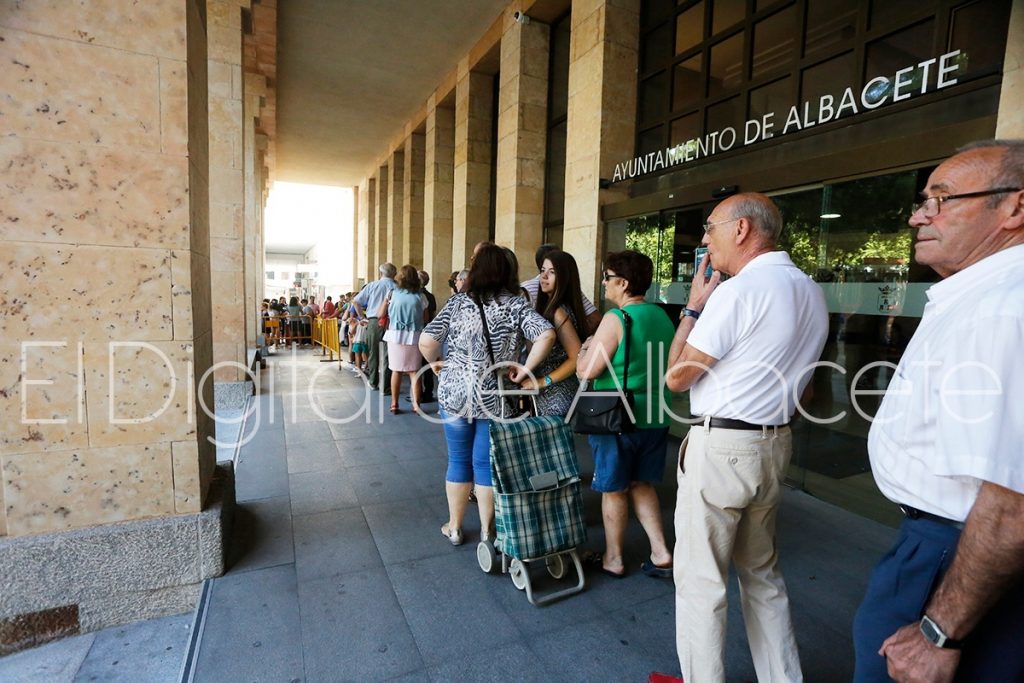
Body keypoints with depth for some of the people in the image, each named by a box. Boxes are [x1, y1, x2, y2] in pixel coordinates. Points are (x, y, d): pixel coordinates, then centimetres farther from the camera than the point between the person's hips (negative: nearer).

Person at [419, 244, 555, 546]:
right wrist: (525, 369, -9)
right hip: (496, 397, 0)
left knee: (458, 461, 15)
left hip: (455, 393, 0)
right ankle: (486, 529, 27)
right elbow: (546, 335, -18)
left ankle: (454, 527, 31)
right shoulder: (517, 304, -4)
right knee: (486, 462, 13)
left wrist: (437, 363, 7)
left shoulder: (458, 302, -4)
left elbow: (426, 342, -10)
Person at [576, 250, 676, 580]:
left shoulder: (616, 318, -18)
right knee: (641, 484, 22)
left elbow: (586, 370, -19)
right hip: (655, 416, 7)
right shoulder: (662, 316, 5)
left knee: (614, 489, 10)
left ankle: (613, 559, 25)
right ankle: (661, 554, 22)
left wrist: (587, 347, 2)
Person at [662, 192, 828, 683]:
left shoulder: (738, 291, -18)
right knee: (762, 573, 22)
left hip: (721, 447, -9)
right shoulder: (811, 292, 11)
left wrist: (693, 309, -3)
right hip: (774, 443, 9)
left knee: (700, 578, 6)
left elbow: (676, 377, -12)